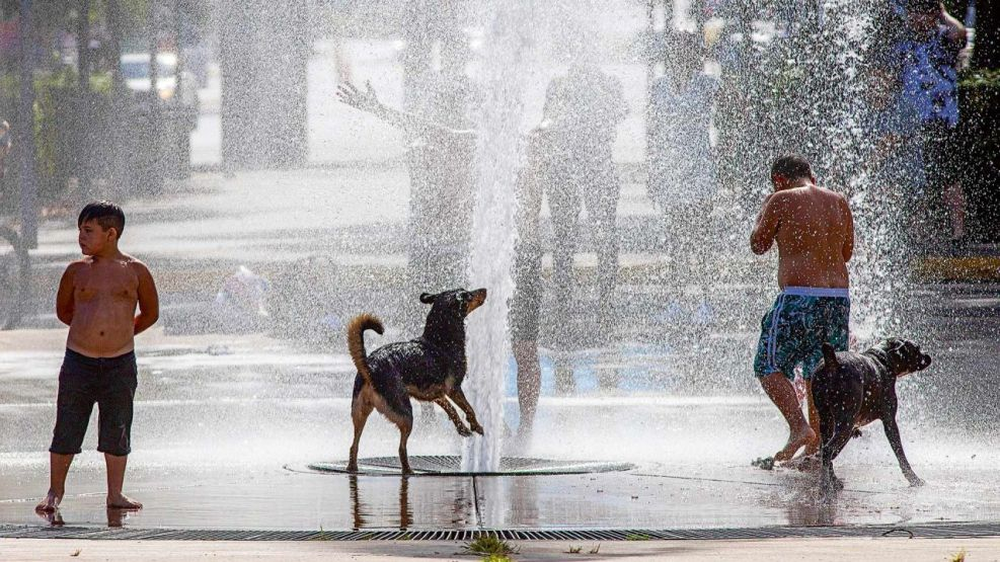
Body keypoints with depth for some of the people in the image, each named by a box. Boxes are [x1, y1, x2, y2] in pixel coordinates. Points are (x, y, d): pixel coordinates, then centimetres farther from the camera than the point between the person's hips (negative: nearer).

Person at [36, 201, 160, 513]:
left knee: (117, 431, 6)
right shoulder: (77, 271, 3)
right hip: (79, 359, 0)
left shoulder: (134, 271, 0)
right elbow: (63, 310, 19)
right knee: (66, 429, 3)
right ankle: (55, 492, 15)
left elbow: (150, 313, 14)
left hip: (120, 363, 0)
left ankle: (115, 493, 17)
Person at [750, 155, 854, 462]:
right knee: (820, 374, 15)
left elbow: (758, 245, 8)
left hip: (798, 296, -6)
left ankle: (799, 427, -19)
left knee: (770, 367, 2)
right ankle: (815, 450, 15)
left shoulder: (782, 201, -4)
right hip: (838, 297, 6)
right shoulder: (839, 202, 12)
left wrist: (765, 210, 21)